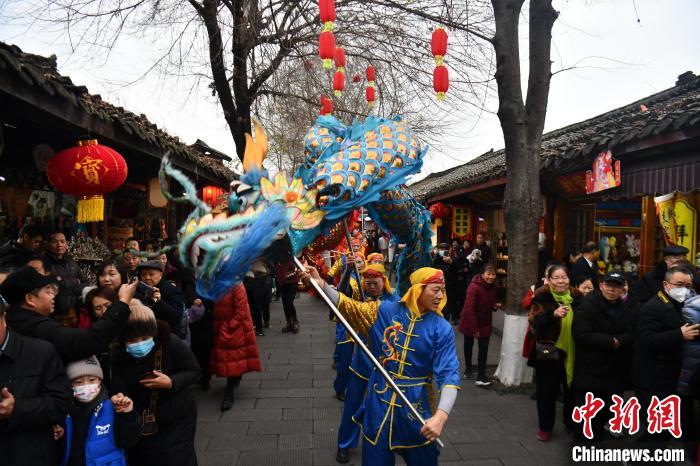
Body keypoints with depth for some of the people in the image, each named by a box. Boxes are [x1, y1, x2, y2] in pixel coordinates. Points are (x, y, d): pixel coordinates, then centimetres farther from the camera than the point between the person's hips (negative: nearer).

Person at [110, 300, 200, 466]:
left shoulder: (171, 343, -25)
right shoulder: (118, 353, -15)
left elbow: (194, 371, -15)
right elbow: (119, 389, -18)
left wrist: (171, 382, -31)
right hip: (140, 420, 3)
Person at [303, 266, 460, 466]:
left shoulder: (442, 329, -12)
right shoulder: (385, 311, -6)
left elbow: (449, 374, -17)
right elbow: (349, 307, -2)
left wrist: (441, 416, -31)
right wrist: (320, 283, -15)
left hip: (415, 404, -1)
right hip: (379, 400, 1)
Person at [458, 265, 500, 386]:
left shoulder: (492, 286, -4)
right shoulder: (474, 287, -27)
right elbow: (469, 309, -28)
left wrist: (495, 306, -11)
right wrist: (474, 328, -28)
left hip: (485, 322, 5)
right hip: (470, 321, -5)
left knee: (484, 347, -4)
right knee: (469, 344, 16)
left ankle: (481, 376, 2)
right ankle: (468, 369, 36)